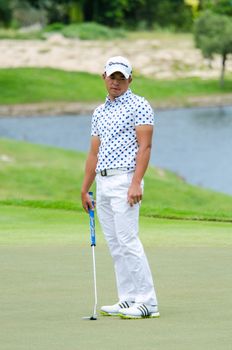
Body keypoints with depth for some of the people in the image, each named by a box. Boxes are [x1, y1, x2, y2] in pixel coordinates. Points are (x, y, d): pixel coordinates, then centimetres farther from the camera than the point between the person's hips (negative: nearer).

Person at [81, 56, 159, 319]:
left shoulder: (139, 106, -4)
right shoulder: (99, 112, 19)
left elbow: (144, 146, -11)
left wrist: (136, 183, -21)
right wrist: (85, 189, 15)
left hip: (124, 181, -8)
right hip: (103, 183, 8)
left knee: (128, 241, -14)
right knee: (115, 245, 6)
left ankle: (147, 301, -13)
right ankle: (127, 300, 8)